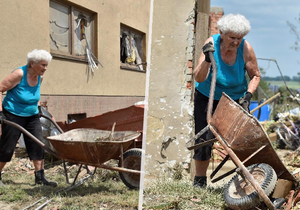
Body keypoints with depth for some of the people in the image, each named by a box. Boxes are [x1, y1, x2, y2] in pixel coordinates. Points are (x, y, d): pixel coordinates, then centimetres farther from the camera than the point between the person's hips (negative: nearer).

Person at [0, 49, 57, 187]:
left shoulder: (39, 77, -1)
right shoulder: (19, 74, -22)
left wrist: (38, 107, 13)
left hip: (32, 116, 6)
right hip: (13, 115, -6)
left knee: (38, 145, -2)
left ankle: (40, 177, 4)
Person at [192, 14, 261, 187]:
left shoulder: (245, 48, -20)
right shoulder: (212, 43, -22)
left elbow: (255, 76, -5)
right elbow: (199, 78, -27)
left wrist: (248, 96, -20)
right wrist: (207, 60, -44)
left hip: (236, 98, 1)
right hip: (207, 97, 0)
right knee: (203, 139, -2)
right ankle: (200, 180, 14)